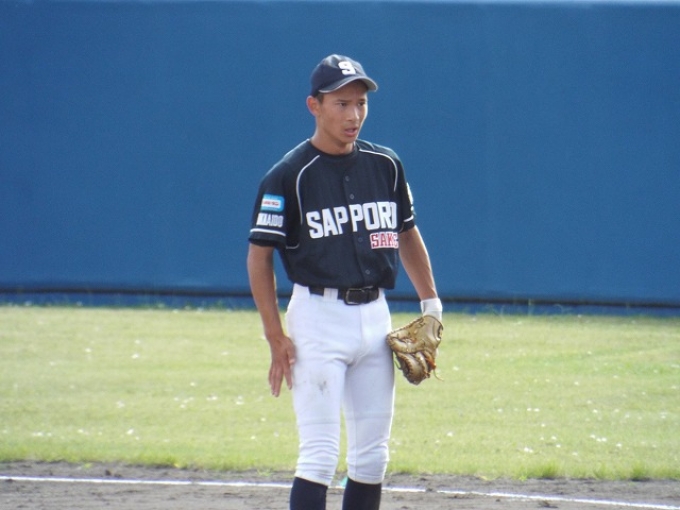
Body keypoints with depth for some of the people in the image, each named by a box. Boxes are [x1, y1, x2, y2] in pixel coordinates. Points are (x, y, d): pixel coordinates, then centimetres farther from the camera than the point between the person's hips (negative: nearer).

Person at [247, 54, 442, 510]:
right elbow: (260, 255, -7)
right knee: (320, 454, -11)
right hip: (318, 317, -6)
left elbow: (407, 233, 20)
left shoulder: (385, 165, 6)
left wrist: (431, 303, 12)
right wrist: (277, 337, -13)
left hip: (376, 316, 6)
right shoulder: (289, 176, -9)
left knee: (372, 456, 10)